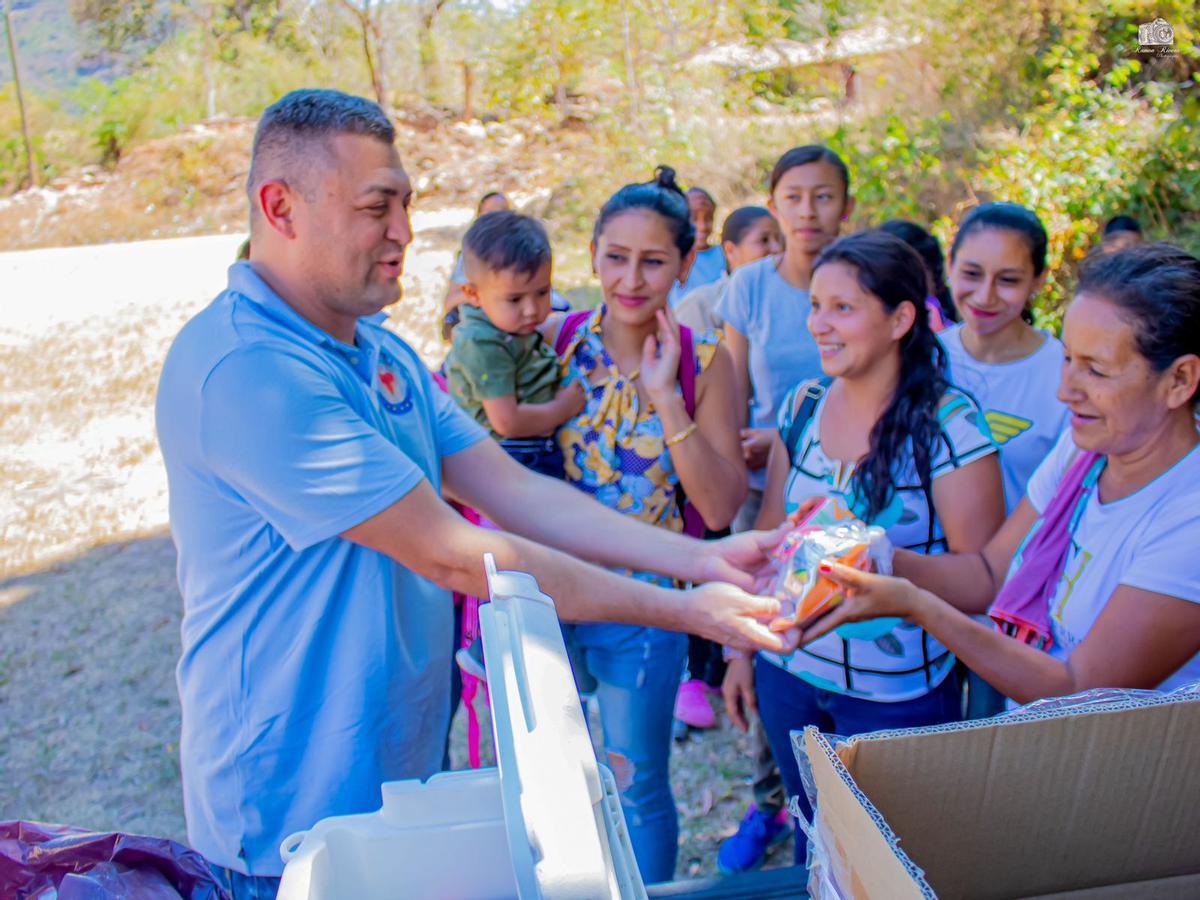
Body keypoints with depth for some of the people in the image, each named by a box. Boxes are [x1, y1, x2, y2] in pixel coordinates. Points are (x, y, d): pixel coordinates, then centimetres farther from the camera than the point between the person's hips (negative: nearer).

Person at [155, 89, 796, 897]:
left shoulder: (381, 351, 6)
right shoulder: (245, 369, -26)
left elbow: (515, 491, 0)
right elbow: (448, 554, -26)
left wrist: (700, 557, -10)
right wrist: (682, 612, -21)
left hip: (409, 765, 8)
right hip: (300, 818, -8)